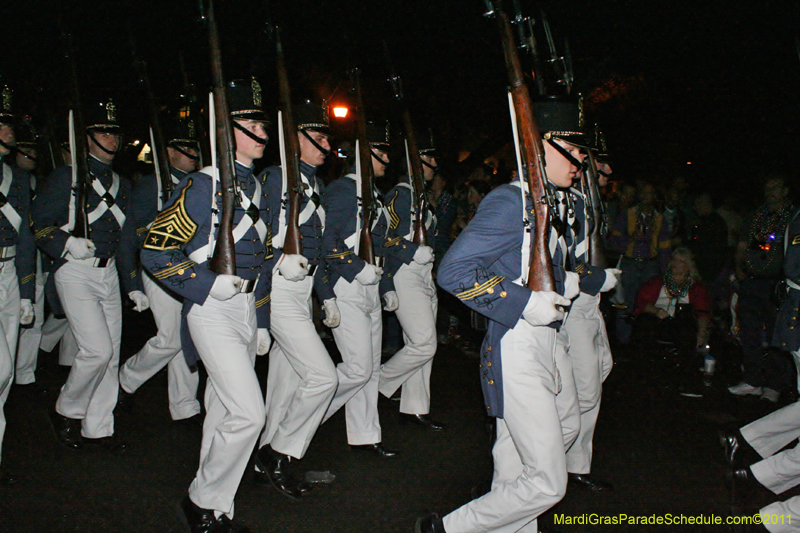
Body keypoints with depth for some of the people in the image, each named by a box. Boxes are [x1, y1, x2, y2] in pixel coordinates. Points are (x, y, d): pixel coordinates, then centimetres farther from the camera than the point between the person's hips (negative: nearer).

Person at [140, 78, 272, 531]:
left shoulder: (256, 188, 13)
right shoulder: (203, 185, -11)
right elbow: (156, 253, -13)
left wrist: (262, 323, 17)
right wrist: (208, 287, -18)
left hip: (246, 309, 8)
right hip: (213, 311, -8)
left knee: (224, 411, 13)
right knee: (248, 414, -11)